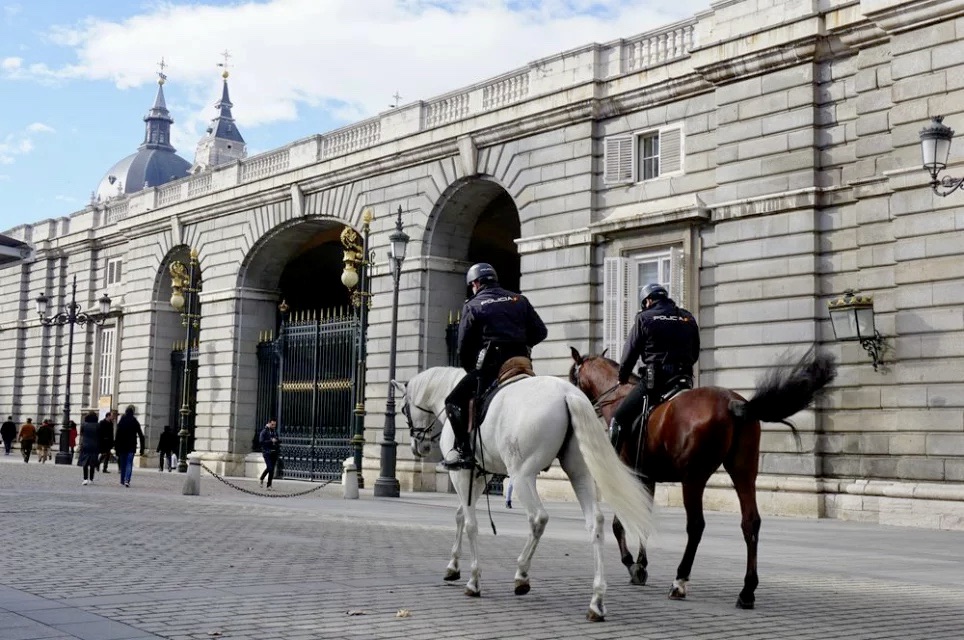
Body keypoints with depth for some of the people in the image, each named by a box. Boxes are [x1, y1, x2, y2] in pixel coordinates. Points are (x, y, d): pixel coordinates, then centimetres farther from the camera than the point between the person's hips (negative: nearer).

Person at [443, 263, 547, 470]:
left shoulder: (472, 306, 4)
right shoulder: (519, 300, 15)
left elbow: (463, 346, 3)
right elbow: (540, 332, 12)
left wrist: (470, 370, 18)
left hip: (490, 366, -5)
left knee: (454, 402, 3)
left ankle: (465, 453, -11)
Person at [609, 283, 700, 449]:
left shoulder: (644, 318, 1)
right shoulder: (689, 319, 14)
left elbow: (630, 353, 3)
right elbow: (695, 354, 19)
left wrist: (623, 378, 18)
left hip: (654, 379, -4)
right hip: (684, 378, 5)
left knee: (619, 420, 2)